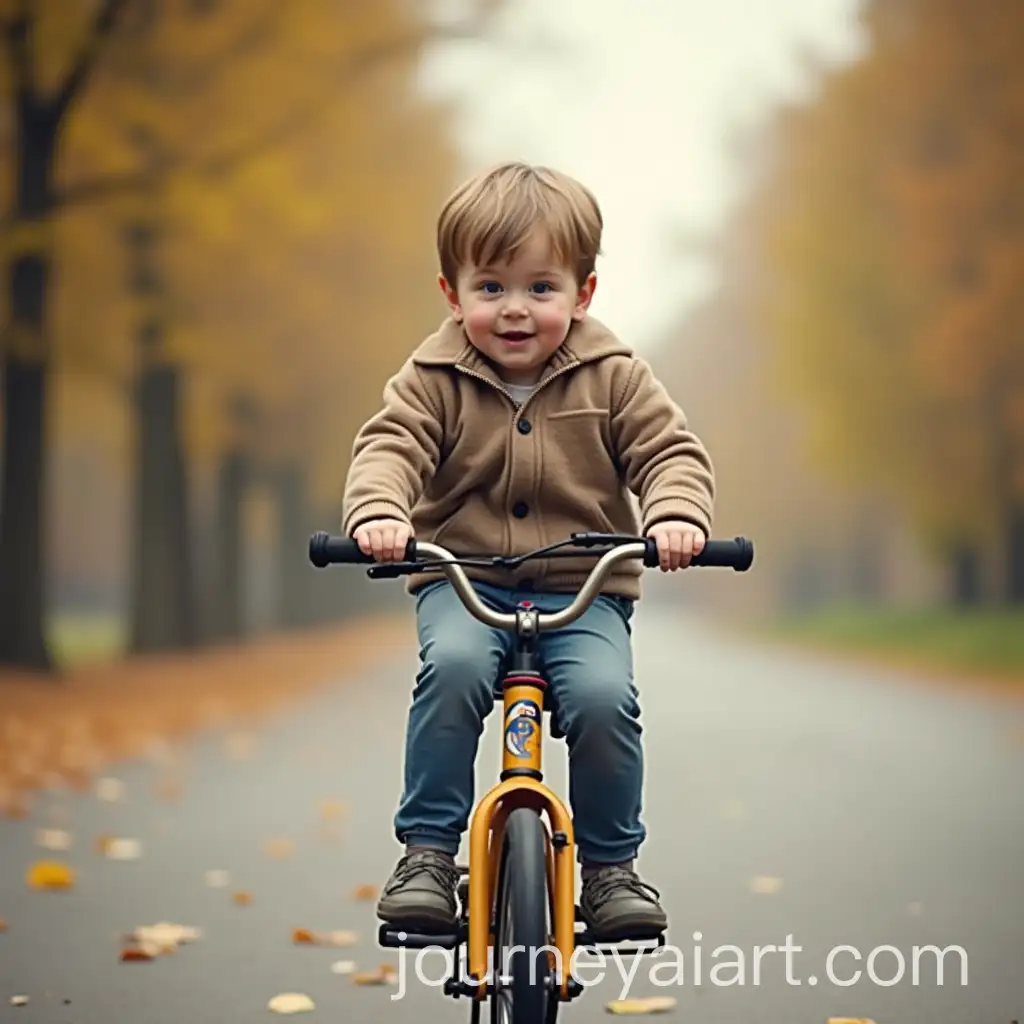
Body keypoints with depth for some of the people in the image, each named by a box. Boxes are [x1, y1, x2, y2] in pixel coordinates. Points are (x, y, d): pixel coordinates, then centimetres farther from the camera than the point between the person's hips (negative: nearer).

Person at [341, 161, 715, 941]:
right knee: (453, 668, -32)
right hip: (463, 582, 0)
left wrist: (676, 517, -26)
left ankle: (611, 865, -2)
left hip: (582, 590, 0)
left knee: (603, 697, -26)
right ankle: (428, 852, -17)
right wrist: (378, 513, -34)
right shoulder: (434, 379, 1)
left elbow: (672, 452, -3)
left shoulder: (613, 377, 2)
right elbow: (390, 447, -11)